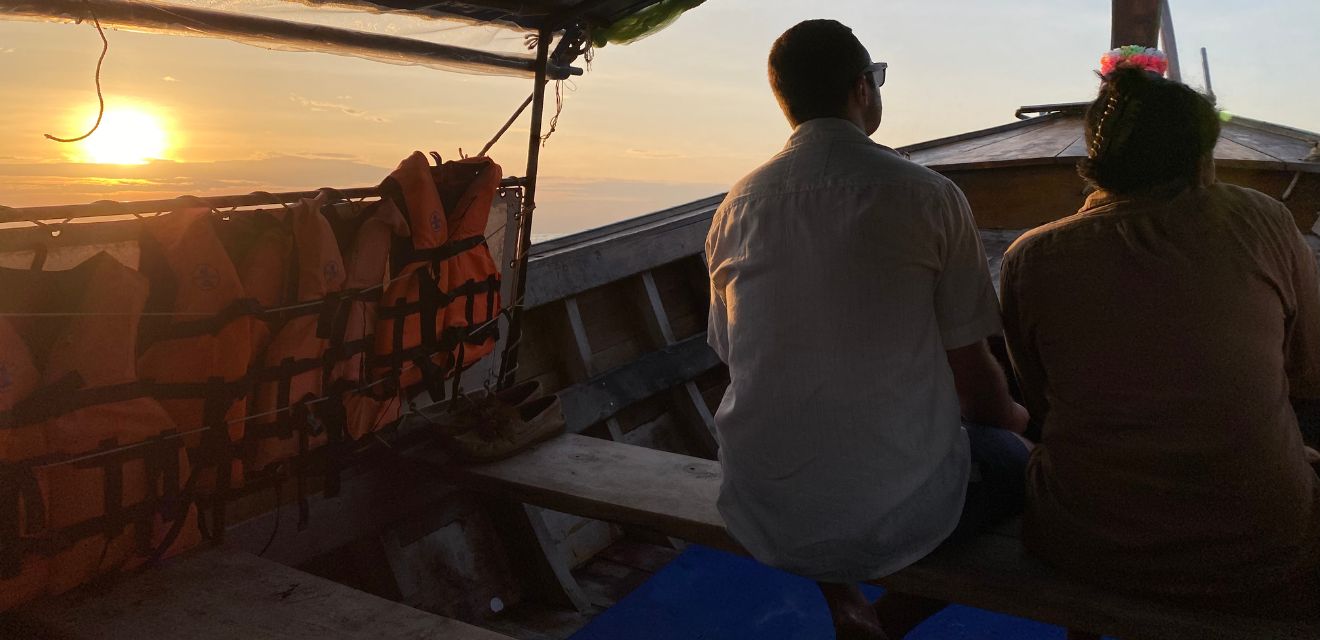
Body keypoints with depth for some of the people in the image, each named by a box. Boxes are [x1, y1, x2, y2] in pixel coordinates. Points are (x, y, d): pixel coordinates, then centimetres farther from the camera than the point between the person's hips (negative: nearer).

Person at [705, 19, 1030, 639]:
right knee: (1011, 458, 25)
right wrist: (1013, 418, 20)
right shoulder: (928, 196, -10)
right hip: (898, 517, -3)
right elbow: (972, 375, -5)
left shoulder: (736, 206, 0)